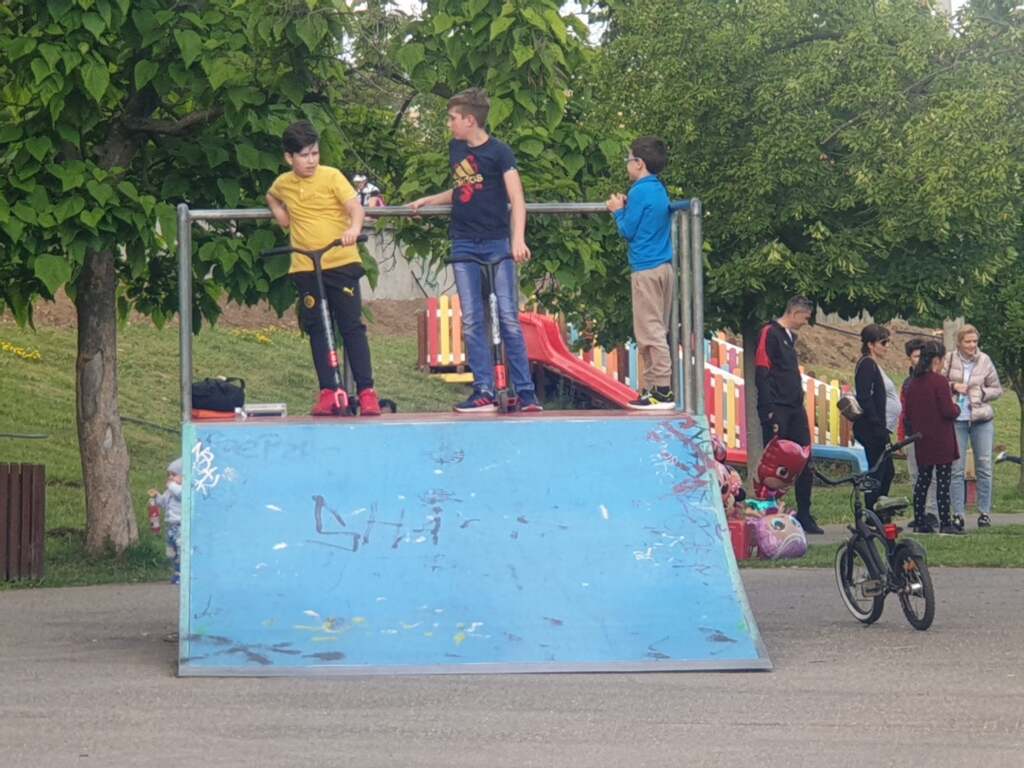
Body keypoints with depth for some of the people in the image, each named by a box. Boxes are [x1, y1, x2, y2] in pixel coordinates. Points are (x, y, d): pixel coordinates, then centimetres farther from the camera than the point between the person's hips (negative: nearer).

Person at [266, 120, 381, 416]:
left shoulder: (331, 176, -4)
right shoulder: (283, 183, 8)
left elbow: (355, 207, -14)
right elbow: (271, 196, 32)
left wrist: (354, 229, -34)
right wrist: (279, 212, 12)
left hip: (341, 262, -4)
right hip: (305, 267, 4)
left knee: (352, 326, -5)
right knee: (317, 330, 4)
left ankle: (366, 391, -3)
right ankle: (327, 392, 7)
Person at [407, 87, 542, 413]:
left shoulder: (499, 152, -7)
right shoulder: (455, 149, 12)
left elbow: (516, 197, -16)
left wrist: (518, 238, -27)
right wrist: (428, 200, 21)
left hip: (497, 243, -6)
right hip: (464, 245, 6)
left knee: (509, 319, -6)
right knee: (471, 322, 1)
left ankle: (525, 392, -4)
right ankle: (484, 392, 2)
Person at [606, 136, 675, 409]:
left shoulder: (640, 191, -11)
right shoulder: (660, 190, 15)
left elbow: (628, 231, -9)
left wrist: (618, 211, 7)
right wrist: (627, 208, 12)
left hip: (646, 269, -9)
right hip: (664, 267, 9)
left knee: (650, 331, -8)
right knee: (656, 331, 12)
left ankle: (662, 390, -10)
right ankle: (656, 386, 13)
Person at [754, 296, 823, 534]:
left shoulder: (790, 336, 18)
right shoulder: (770, 333, -8)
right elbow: (761, 375, -15)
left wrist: (800, 402, 16)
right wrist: (769, 412, -19)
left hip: (795, 409, 9)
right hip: (777, 410, -9)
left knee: (804, 463, 7)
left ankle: (805, 517, 13)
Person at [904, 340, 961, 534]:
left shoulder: (913, 383, 6)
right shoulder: (939, 381, -15)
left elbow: (908, 413, 11)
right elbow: (948, 411, -17)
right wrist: (956, 408, 3)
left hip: (922, 441, 7)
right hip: (941, 442, -6)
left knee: (923, 479, 12)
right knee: (943, 480, -3)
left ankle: (919, 521, 13)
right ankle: (945, 523, -3)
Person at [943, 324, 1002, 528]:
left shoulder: (985, 361, 0)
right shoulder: (949, 360, -2)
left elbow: (997, 389, 9)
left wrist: (983, 393, -9)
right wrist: (952, 387, -12)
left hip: (982, 419, 1)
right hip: (956, 419, -1)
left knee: (984, 467, 3)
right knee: (956, 468, -1)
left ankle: (984, 512, 11)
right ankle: (958, 513, 6)